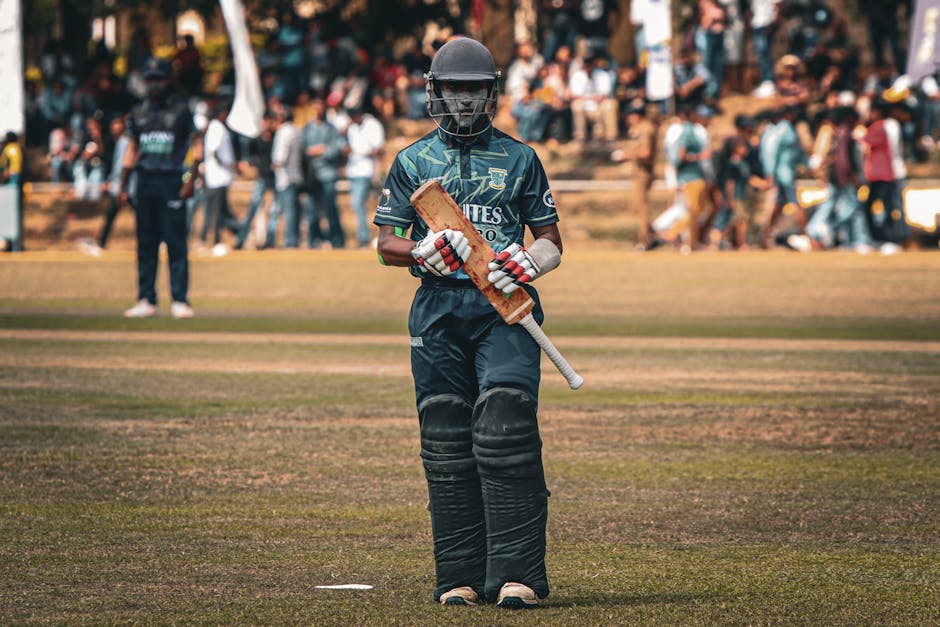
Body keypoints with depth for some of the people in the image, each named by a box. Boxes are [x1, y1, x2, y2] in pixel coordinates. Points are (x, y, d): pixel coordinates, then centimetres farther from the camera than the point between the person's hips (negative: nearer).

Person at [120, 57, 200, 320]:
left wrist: (191, 179, -10)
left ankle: (180, 300, -5)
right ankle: (146, 300, 8)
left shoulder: (179, 109, 2)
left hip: (171, 180, -4)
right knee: (145, 243, 5)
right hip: (145, 180, 4)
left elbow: (196, 145, 1)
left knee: (175, 243, -6)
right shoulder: (139, 112, 14)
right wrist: (123, 186, 14)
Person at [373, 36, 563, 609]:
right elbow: (387, 244, 12)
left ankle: (517, 574, -19)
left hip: (504, 309, -2)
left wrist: (530, 263, -11)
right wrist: (423, 250, -10)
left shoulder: (520, 159, 11)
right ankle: (460, 577, 4)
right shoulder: (413, 161, 14)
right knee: (446, 442, -1)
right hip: (439, 306, 2)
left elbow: (552, 241, 12)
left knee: (505, 426, -16)